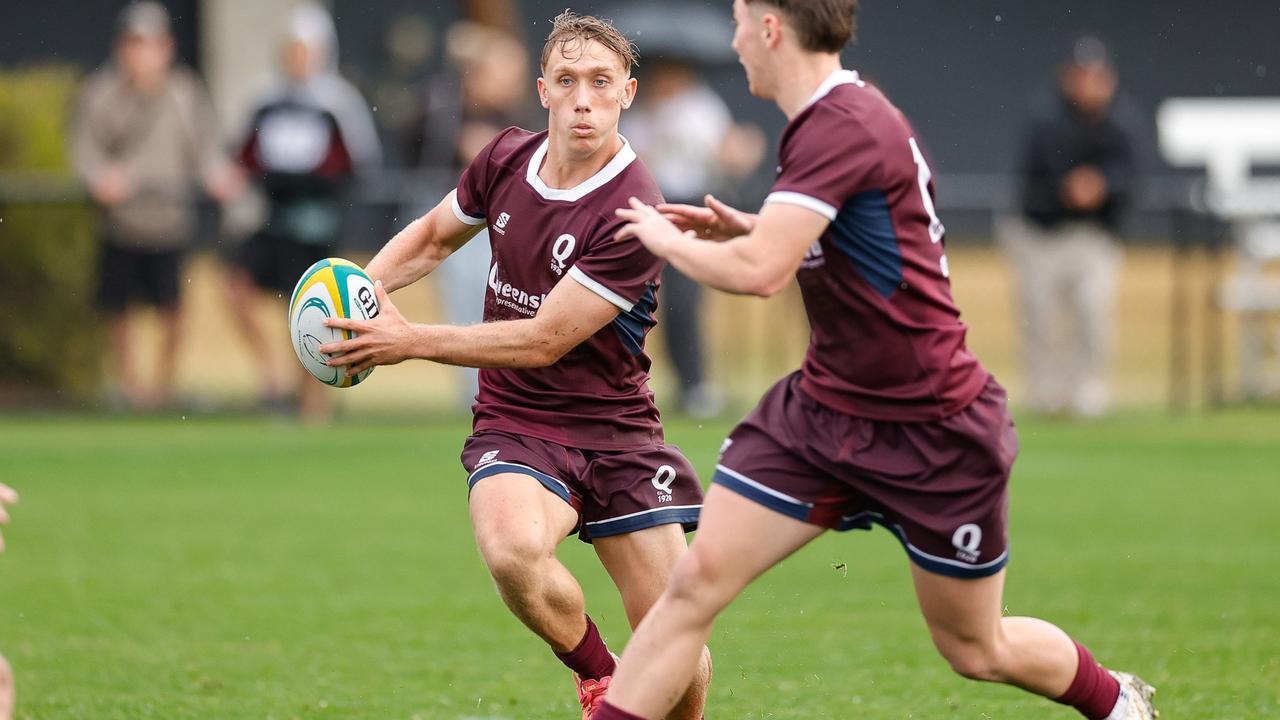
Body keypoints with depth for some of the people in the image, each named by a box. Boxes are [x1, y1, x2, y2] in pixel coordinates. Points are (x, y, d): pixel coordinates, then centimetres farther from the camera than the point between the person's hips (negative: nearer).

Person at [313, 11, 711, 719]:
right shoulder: (508, 157, 0)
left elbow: (543, 340, -19)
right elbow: (435, 233, 21)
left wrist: (410, 341, -19)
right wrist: (368, 282, 2)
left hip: (615, 430, -2)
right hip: (515, 425, 2)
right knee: (513, 550, -33)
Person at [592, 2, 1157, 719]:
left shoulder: (844, 127, -25)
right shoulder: (829, 116, 5)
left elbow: (760, 271, -35)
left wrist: (668, 239, -15)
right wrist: (744, 225, 7)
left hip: (934, 436, -8)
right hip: (823, 410, 8)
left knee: (975, 650, 10)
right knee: (697, 580, -8)